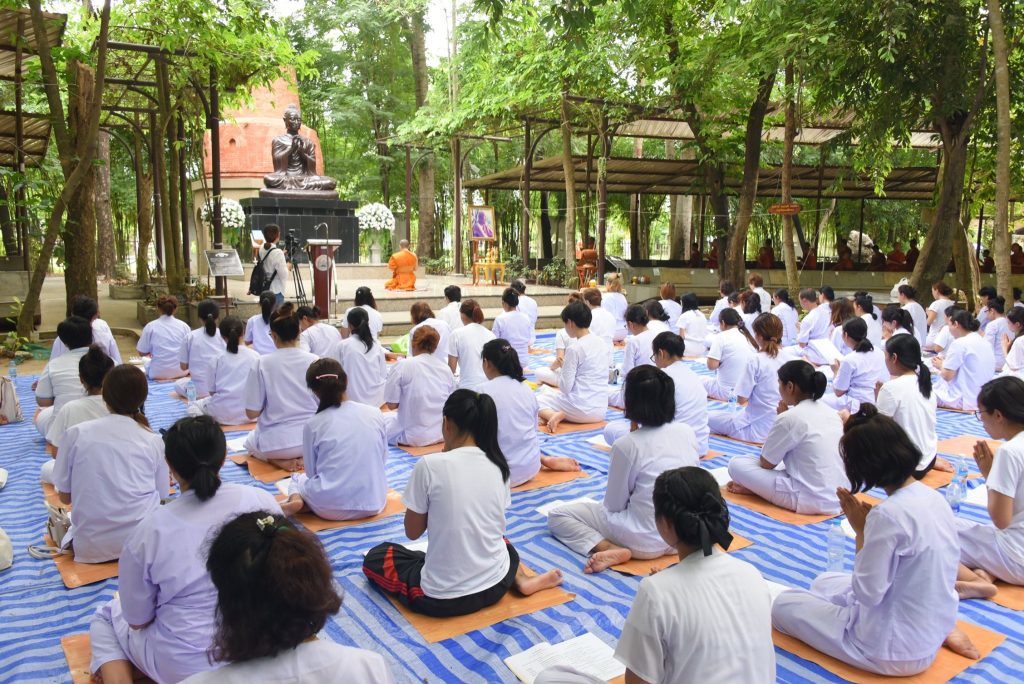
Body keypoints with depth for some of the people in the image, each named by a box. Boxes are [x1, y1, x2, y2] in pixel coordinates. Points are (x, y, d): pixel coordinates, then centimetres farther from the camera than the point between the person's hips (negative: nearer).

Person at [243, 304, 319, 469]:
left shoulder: (262, 364, -12)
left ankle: (280, 460, 2)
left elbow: (252, 413, -8)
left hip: (276, 443, -2)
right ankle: (304, 458, 4)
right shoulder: (314, 361, -6)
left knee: (250, 441, 34)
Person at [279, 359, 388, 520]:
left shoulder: (313, 425, -6)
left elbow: (311, 473, 3)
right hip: (374, 503, 1)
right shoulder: (375, 413, 0)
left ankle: (296, 500, -1)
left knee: (297, 478, 32)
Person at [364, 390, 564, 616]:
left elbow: (413, 532, -3)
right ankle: (521, 580, 13)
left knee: (375, 557, 22)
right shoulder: (498, 465, -1)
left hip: (441, 598, -3)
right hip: (495, 586, 4)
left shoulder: (430, 465, -16)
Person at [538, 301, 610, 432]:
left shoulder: (574, 349, -16)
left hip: (581, 408, -7)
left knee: (538, 400, 14)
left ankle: (557, 415, -15)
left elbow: (565, 387, -13)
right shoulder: (601, 343, 6)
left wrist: (563, 366, 6)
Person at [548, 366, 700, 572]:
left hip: (647, 541, -6)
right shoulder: (687, 432, -6)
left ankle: (611, 549, -12)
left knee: (557, 516, 5)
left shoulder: (626, 445, -20)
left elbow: (613, 506, -11)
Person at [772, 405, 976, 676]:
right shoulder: (933, 497, -3)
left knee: (783, 604, 7)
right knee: (825, 583, 26)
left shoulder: (888, 514, -29)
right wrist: (870, 526, 0)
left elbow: (868, 594, -22)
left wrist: (861, 531, -13)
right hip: (934, 628, 7)